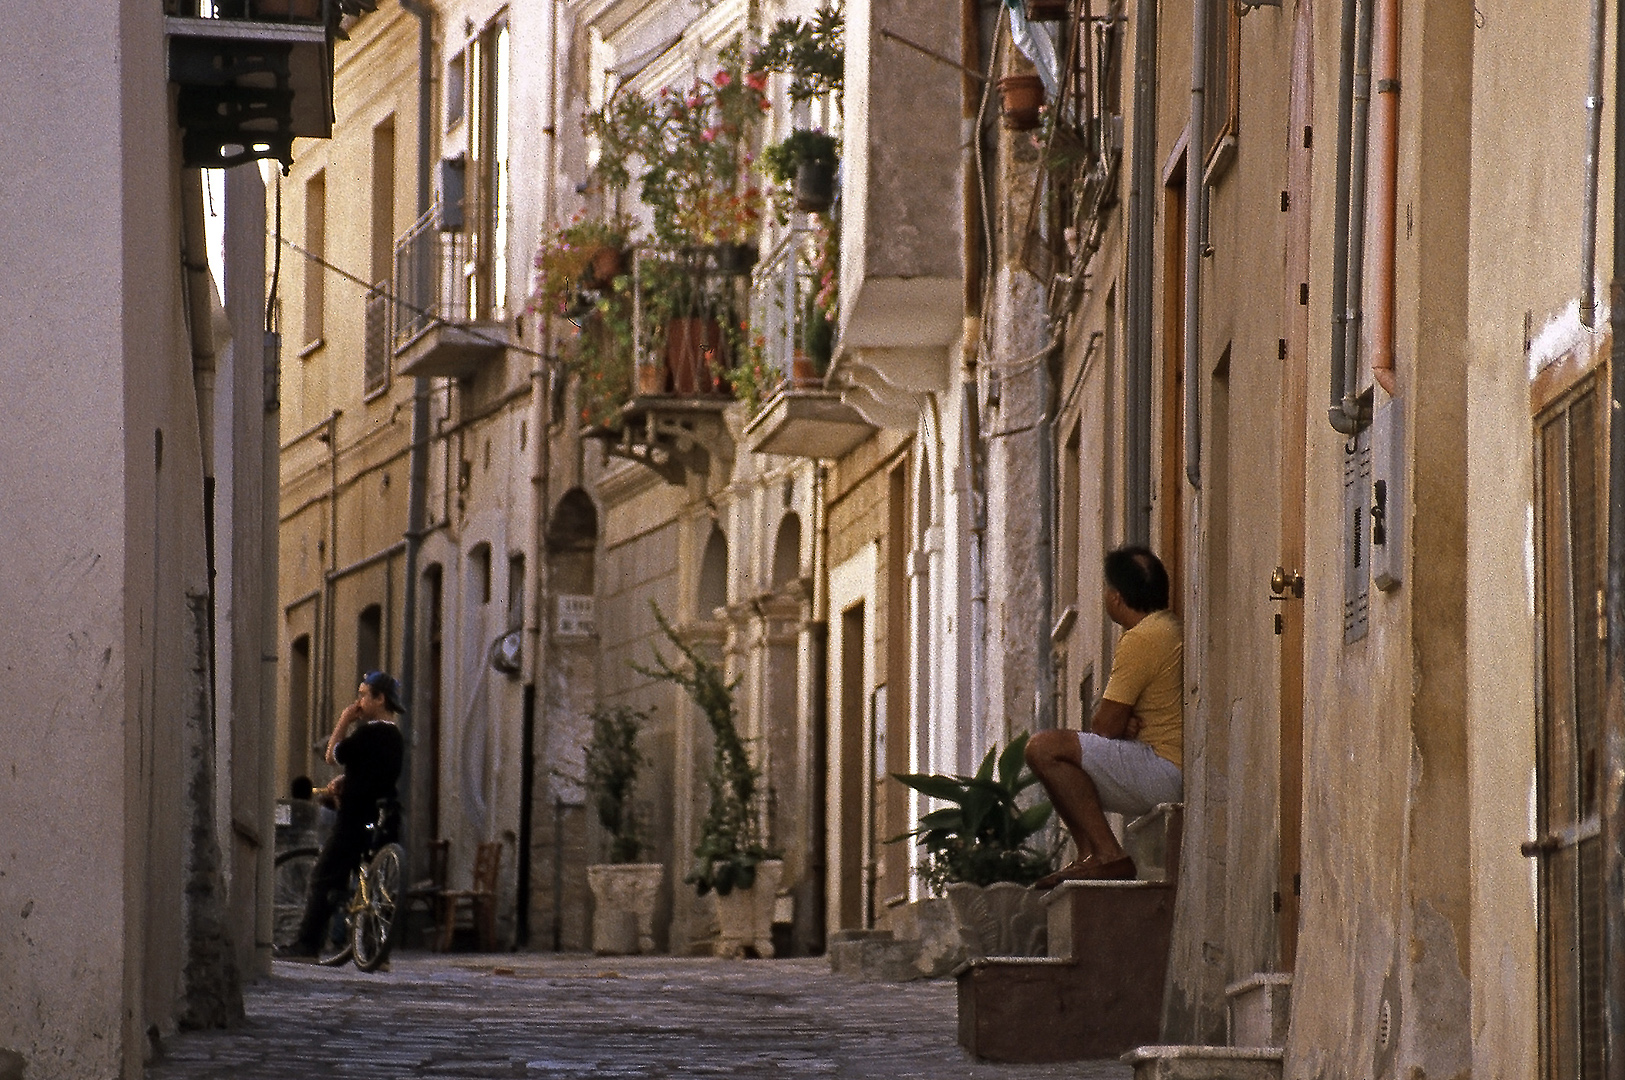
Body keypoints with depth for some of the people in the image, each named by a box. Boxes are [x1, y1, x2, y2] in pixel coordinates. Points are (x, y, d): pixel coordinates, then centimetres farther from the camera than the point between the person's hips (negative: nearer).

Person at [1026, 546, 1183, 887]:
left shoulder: (1141, 640, -15)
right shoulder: (1173, 628, 18)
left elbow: (1106, 727, -13)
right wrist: (1126, 724, 2)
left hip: (1165, 771, -11)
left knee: (1043, 749, -18)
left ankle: (1107, 854, -19)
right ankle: (1090, 855, 10)